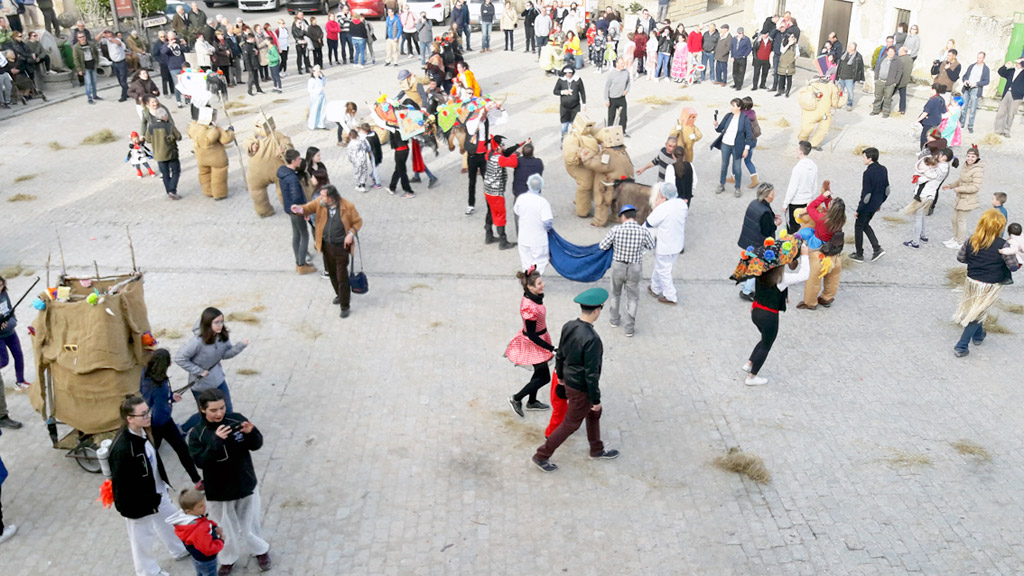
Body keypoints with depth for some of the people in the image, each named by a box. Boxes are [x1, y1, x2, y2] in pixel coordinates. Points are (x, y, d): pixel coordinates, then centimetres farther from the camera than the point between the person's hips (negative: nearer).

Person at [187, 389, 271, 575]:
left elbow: (256, 445, -6)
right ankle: (228, 559, 42)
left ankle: (260, 550, 42)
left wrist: (251, 433, -27)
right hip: (219, 491, 0)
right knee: (225, 530, 16)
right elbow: (200, 461, -25)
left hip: (246, 486, 1)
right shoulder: (197, 434, -14)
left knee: (248, 525, 14)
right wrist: (216, 441, -38)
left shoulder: (237, 419, -12)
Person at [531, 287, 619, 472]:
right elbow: (591, 373, -27)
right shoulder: (592, 339, -34)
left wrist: (560, 375, 21)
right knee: (570, 424, 12)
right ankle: (541, 456, 25)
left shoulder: (568, 326, -10)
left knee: (594, 414, 28)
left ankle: (597, 450, 49)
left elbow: (560, 354, 4)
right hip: (581, 389, -8)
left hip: (569, 380, 8)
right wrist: (596, 399, -14)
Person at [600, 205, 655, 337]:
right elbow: (651, 246, 5)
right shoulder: (643, 231, -13)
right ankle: (629, 328, 19)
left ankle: (614, 319, 42)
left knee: (615, 294, 25)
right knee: (633, 298, 15)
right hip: (634, 269, 0)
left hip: (618, 267, 1)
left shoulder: (616, 229, -15)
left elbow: (603, 246, -7)